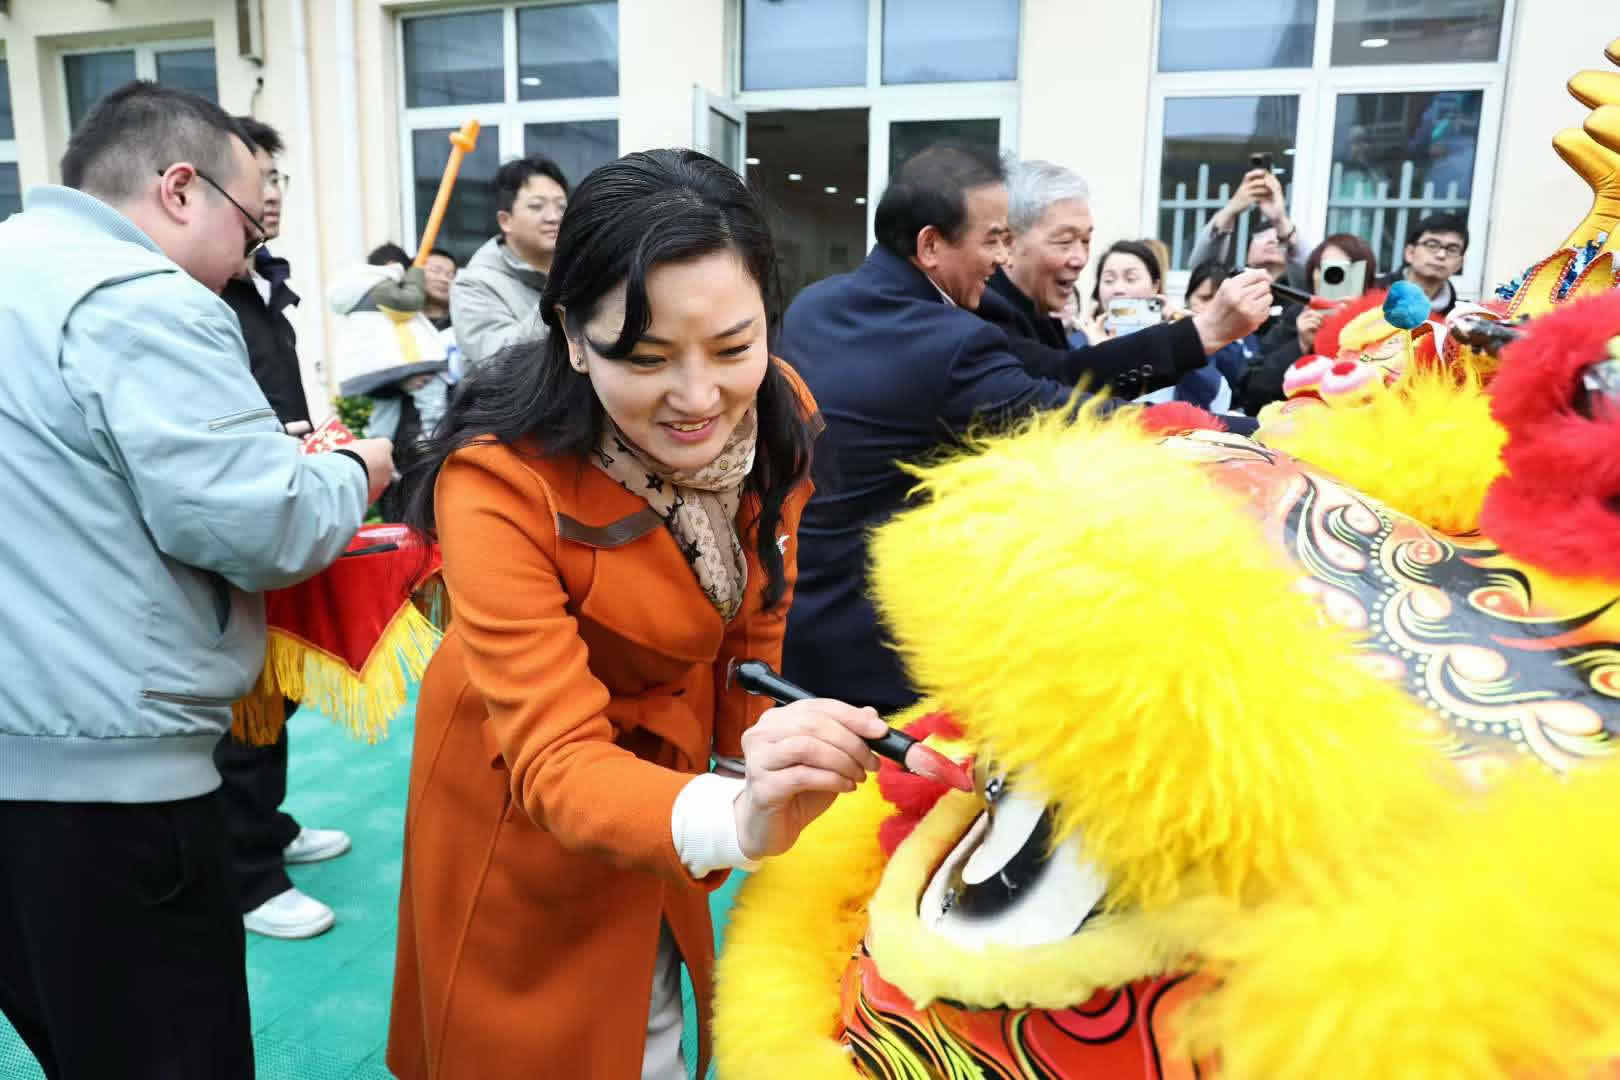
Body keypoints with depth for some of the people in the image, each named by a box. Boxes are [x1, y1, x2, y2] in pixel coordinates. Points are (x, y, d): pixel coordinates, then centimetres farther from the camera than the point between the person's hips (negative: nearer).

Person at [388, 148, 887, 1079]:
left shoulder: (778, 419, -20)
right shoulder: (499, 477, -34)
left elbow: (756, 621, -4)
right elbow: (557, 762, -39)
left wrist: (761, 772, 2)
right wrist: (735, 819, -58)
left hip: (671, 751, 4)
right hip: (522, 797, -4)